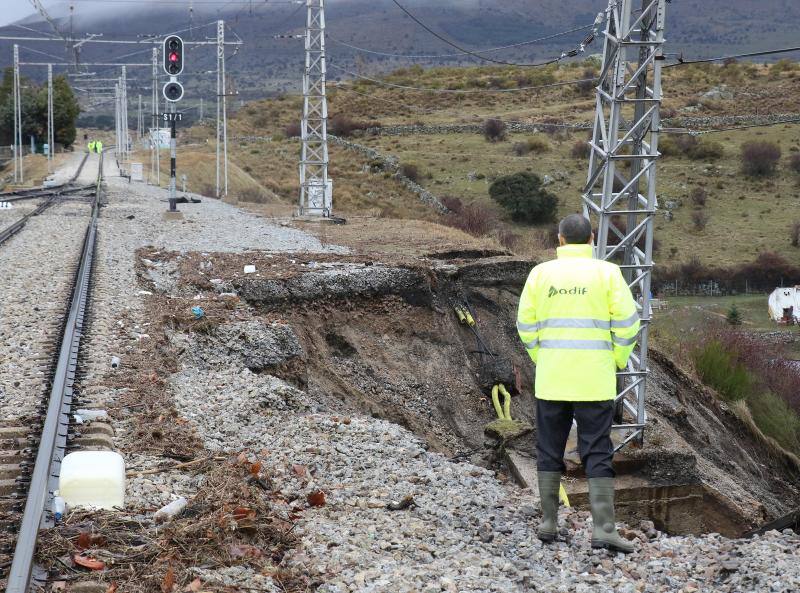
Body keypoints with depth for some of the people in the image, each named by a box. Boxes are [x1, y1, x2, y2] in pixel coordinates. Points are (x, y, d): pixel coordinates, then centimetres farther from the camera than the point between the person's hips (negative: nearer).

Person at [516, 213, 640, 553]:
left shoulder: (541, 273, 2)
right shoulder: (606, 273, -3)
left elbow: (526, 324, 3)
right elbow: (627, 321, -6)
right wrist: (618, 360, 7)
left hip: (551, 377, 2)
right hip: (594, 380, -2)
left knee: (550, 450, 13)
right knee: (597, 454, -1)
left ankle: (549, 523, 15)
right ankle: (603, 529, -8)